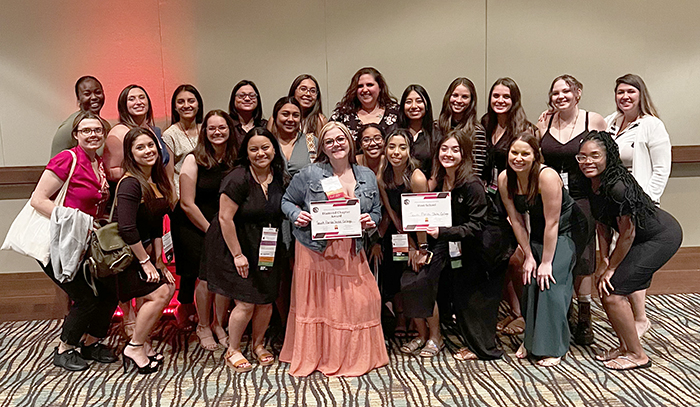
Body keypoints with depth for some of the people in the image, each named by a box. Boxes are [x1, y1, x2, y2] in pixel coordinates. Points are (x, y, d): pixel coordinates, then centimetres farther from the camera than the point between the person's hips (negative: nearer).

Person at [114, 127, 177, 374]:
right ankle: (134, 347, 4)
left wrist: (158, 262, 7)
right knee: (158, 293, -13)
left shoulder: (156, 181, 6)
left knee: (168, 287, 4)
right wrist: (146, 261, -20)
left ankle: (143, 344, 19)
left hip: (143, 248, 9)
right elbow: (127, 229, -27)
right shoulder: (130, 183, -22)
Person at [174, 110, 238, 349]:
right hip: (194, 228, -3)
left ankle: (219, 324, 17)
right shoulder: (194, 159, -10)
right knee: (206, 276, -5)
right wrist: (210, 230, -8)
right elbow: (187, 204, -11)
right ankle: (203, 326, 18)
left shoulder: (235, 160, 1)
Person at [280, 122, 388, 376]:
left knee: (360, 302, 2)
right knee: (315, 304, 4)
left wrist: (371, 221, -5)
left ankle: (355, 357, 23)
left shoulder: (367, 176, 9)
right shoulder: (310, 174, -2)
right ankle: (310, 358, 22)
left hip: (351, 252, 3)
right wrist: (297, 215, -12)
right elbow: (287, 201, 8)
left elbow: (377, 210, 17)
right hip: (315, 250, -3)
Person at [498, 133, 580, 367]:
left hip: (565, 231, -5)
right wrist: (528, 256, -4)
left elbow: (552, 222, -25)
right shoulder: (504, 179, -11)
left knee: (550, 282, -14)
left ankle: (553, 348, -1)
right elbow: (517, 220, -4)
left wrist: (546, 262, -21)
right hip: (537, 234, 6)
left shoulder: (547, 177, -28)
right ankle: (531, 340, 19)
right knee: (530, 281, 1)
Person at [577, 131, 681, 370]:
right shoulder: (593, 184, -5)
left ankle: (637, 355, 6)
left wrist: (611, 268, -12)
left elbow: (627, 234, -23)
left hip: (662, 238, -9)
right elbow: (602, 225, 5)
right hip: (644, 237, 9)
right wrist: (604, 261, 1)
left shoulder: (618, 187, -31)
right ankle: (625, 347, 24)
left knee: (613, 291, -11)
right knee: (605, 287, 6)